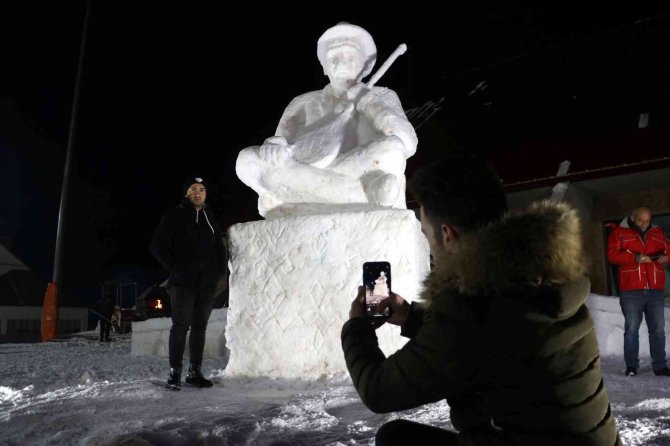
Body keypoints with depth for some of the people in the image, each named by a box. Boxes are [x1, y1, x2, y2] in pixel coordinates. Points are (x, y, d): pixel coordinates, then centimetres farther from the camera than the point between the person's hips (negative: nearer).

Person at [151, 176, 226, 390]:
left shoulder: (211, 219, 16)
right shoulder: (174, 216, 1)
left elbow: (219, 248, 24)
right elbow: (158, 246, -3)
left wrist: (219, 270, 9)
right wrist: (175, 268, -10)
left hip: (207, 283, 5)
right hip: (183, 282, -5)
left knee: (200, 326, 8)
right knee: (180, 325, -7)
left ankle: (195, 372, 15)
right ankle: (174, 373, 0)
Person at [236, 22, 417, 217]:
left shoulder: (382, 97, 18)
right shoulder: (304, 104, 22)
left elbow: (408, 142, 1)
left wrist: (369, 103, -3)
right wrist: (275, 144, -16)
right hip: (311, 209, 3)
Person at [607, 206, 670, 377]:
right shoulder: (619, 233, 4)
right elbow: (612, 254, -6)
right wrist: (635, 257, -18)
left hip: (655, 290, 3)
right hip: (631, 290, -3)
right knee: (631, 329, -1)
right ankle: (631, 366, 6)